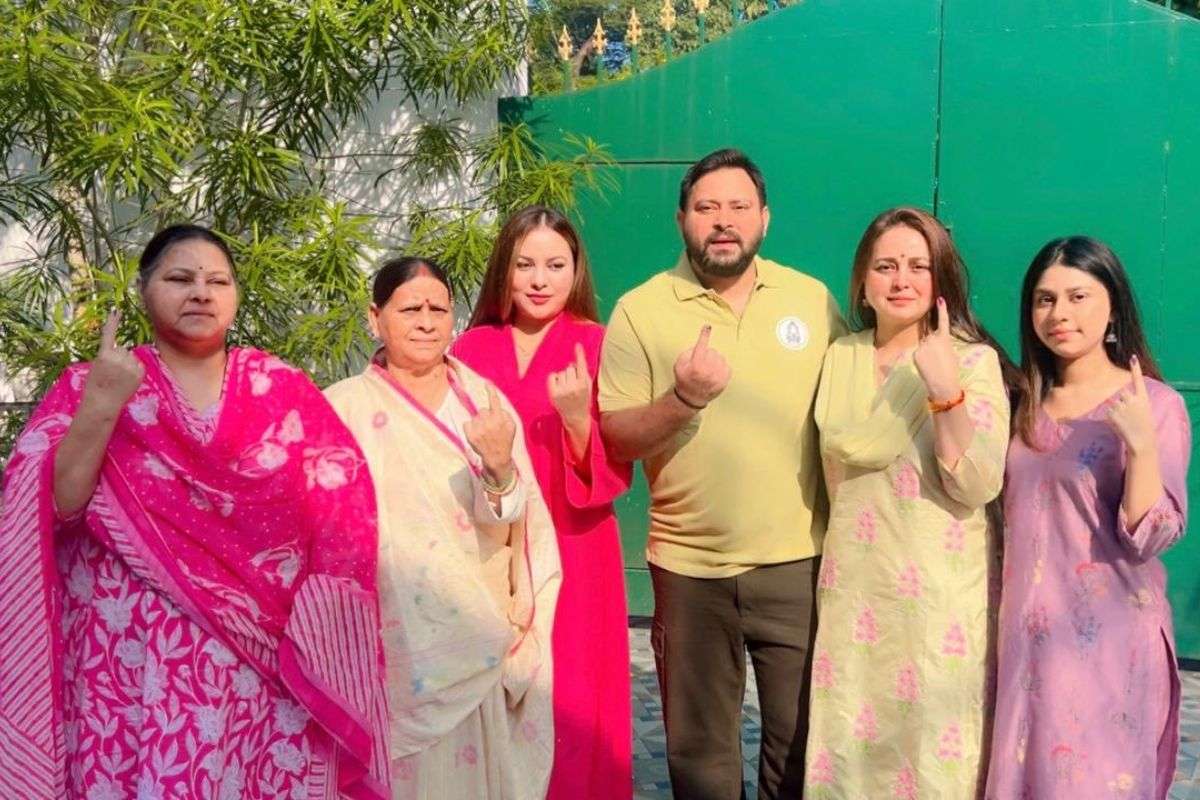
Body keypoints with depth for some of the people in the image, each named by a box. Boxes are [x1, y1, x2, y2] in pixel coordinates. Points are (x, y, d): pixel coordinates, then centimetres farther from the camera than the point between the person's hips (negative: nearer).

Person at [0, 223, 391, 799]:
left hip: (267, 667, 1)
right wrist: (100, 409, -19)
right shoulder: (88, 388, 3)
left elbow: (342, 507, 2)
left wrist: (314, 635, -7)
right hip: (133, 670, -1)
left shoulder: (284, 391, 5)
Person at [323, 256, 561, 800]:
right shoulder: (344, 408, -4)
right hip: (393, 645, -2)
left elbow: (516, 521, -5)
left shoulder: (483, 400, 3)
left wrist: (500, 469, -23)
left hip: (482, 645, 2)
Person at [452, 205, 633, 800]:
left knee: (571, 717, 3)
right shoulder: (472, 348, 5)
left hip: (572, 557, -2)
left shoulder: (599, 347, -4)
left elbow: (613, 476, -9)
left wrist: (578, 418, -25)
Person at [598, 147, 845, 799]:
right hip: (689, 567, -1)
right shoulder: (640, 310, -3)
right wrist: (682, 400, -22)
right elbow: (613, 439, -5)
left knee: (802, 741, 12)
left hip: (800, 561, 1)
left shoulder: (813, 299, 2)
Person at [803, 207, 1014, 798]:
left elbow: (978, 487, -17)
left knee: (932, 750, 4)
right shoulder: (839, 358, 6)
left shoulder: (972, 360, -8)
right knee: (849, 742, 10)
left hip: (938, 591, -4)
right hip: (855, 588, 4)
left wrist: (945, 389, -26)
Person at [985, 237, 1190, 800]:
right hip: (1026, 631, 5)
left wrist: (1140, 440, -28)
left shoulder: (1155, 404, -10)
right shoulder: (1025, 401, 6)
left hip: (1107, 635, -5)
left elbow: (1150, 538, -14)